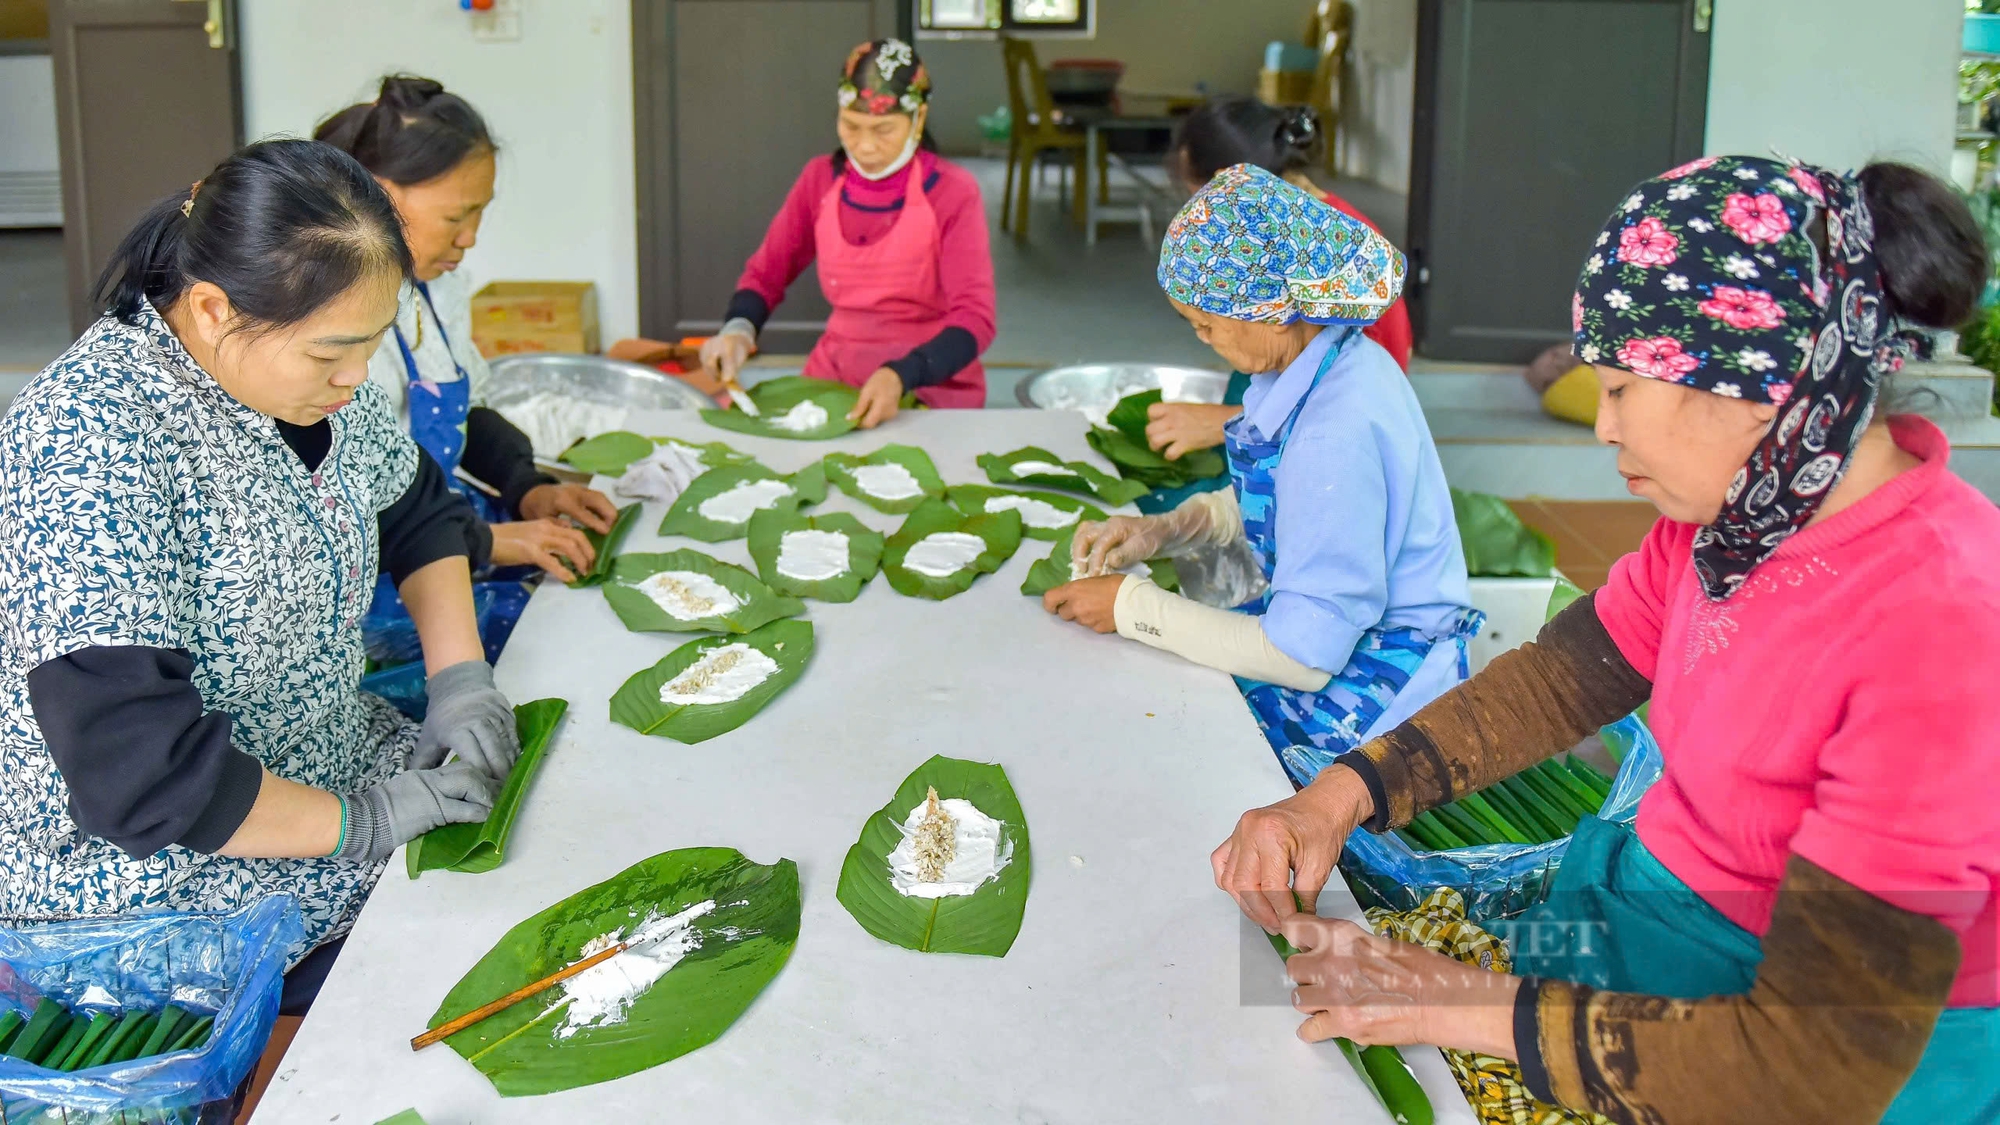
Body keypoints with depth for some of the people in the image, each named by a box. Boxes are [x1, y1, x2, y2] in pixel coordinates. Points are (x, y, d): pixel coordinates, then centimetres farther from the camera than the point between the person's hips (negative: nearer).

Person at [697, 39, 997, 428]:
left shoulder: (952, 192, -7)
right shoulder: (820, 180, 5)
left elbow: (974, 320, -13)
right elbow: (765, 274, 14)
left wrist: (902, 376, -31)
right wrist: (737, 330, -9)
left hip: (930, 387, -4)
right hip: (835, 378, 4)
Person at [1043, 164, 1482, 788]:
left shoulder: (1337, 433, -31)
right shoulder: (1343, 359, -1)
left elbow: (1304, 655, -27)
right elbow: (1255, 500, 20)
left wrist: (1132, 606, -19)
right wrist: (1164, 530, 2)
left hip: (1358, 701, -9)